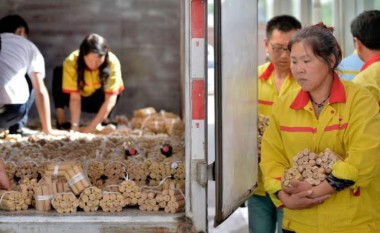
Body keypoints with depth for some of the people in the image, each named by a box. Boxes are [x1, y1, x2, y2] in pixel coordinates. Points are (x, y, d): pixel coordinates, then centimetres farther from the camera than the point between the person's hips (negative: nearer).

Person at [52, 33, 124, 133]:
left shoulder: (113, 62, -32)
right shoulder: (71, 62, -31)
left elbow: (110, 100, -36)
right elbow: (75, 98, -32)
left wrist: (92, 126, -42)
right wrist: (75, 126, -43)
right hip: (81, 96, 0)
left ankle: (104, 119, -10)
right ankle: (61, 120, -22)